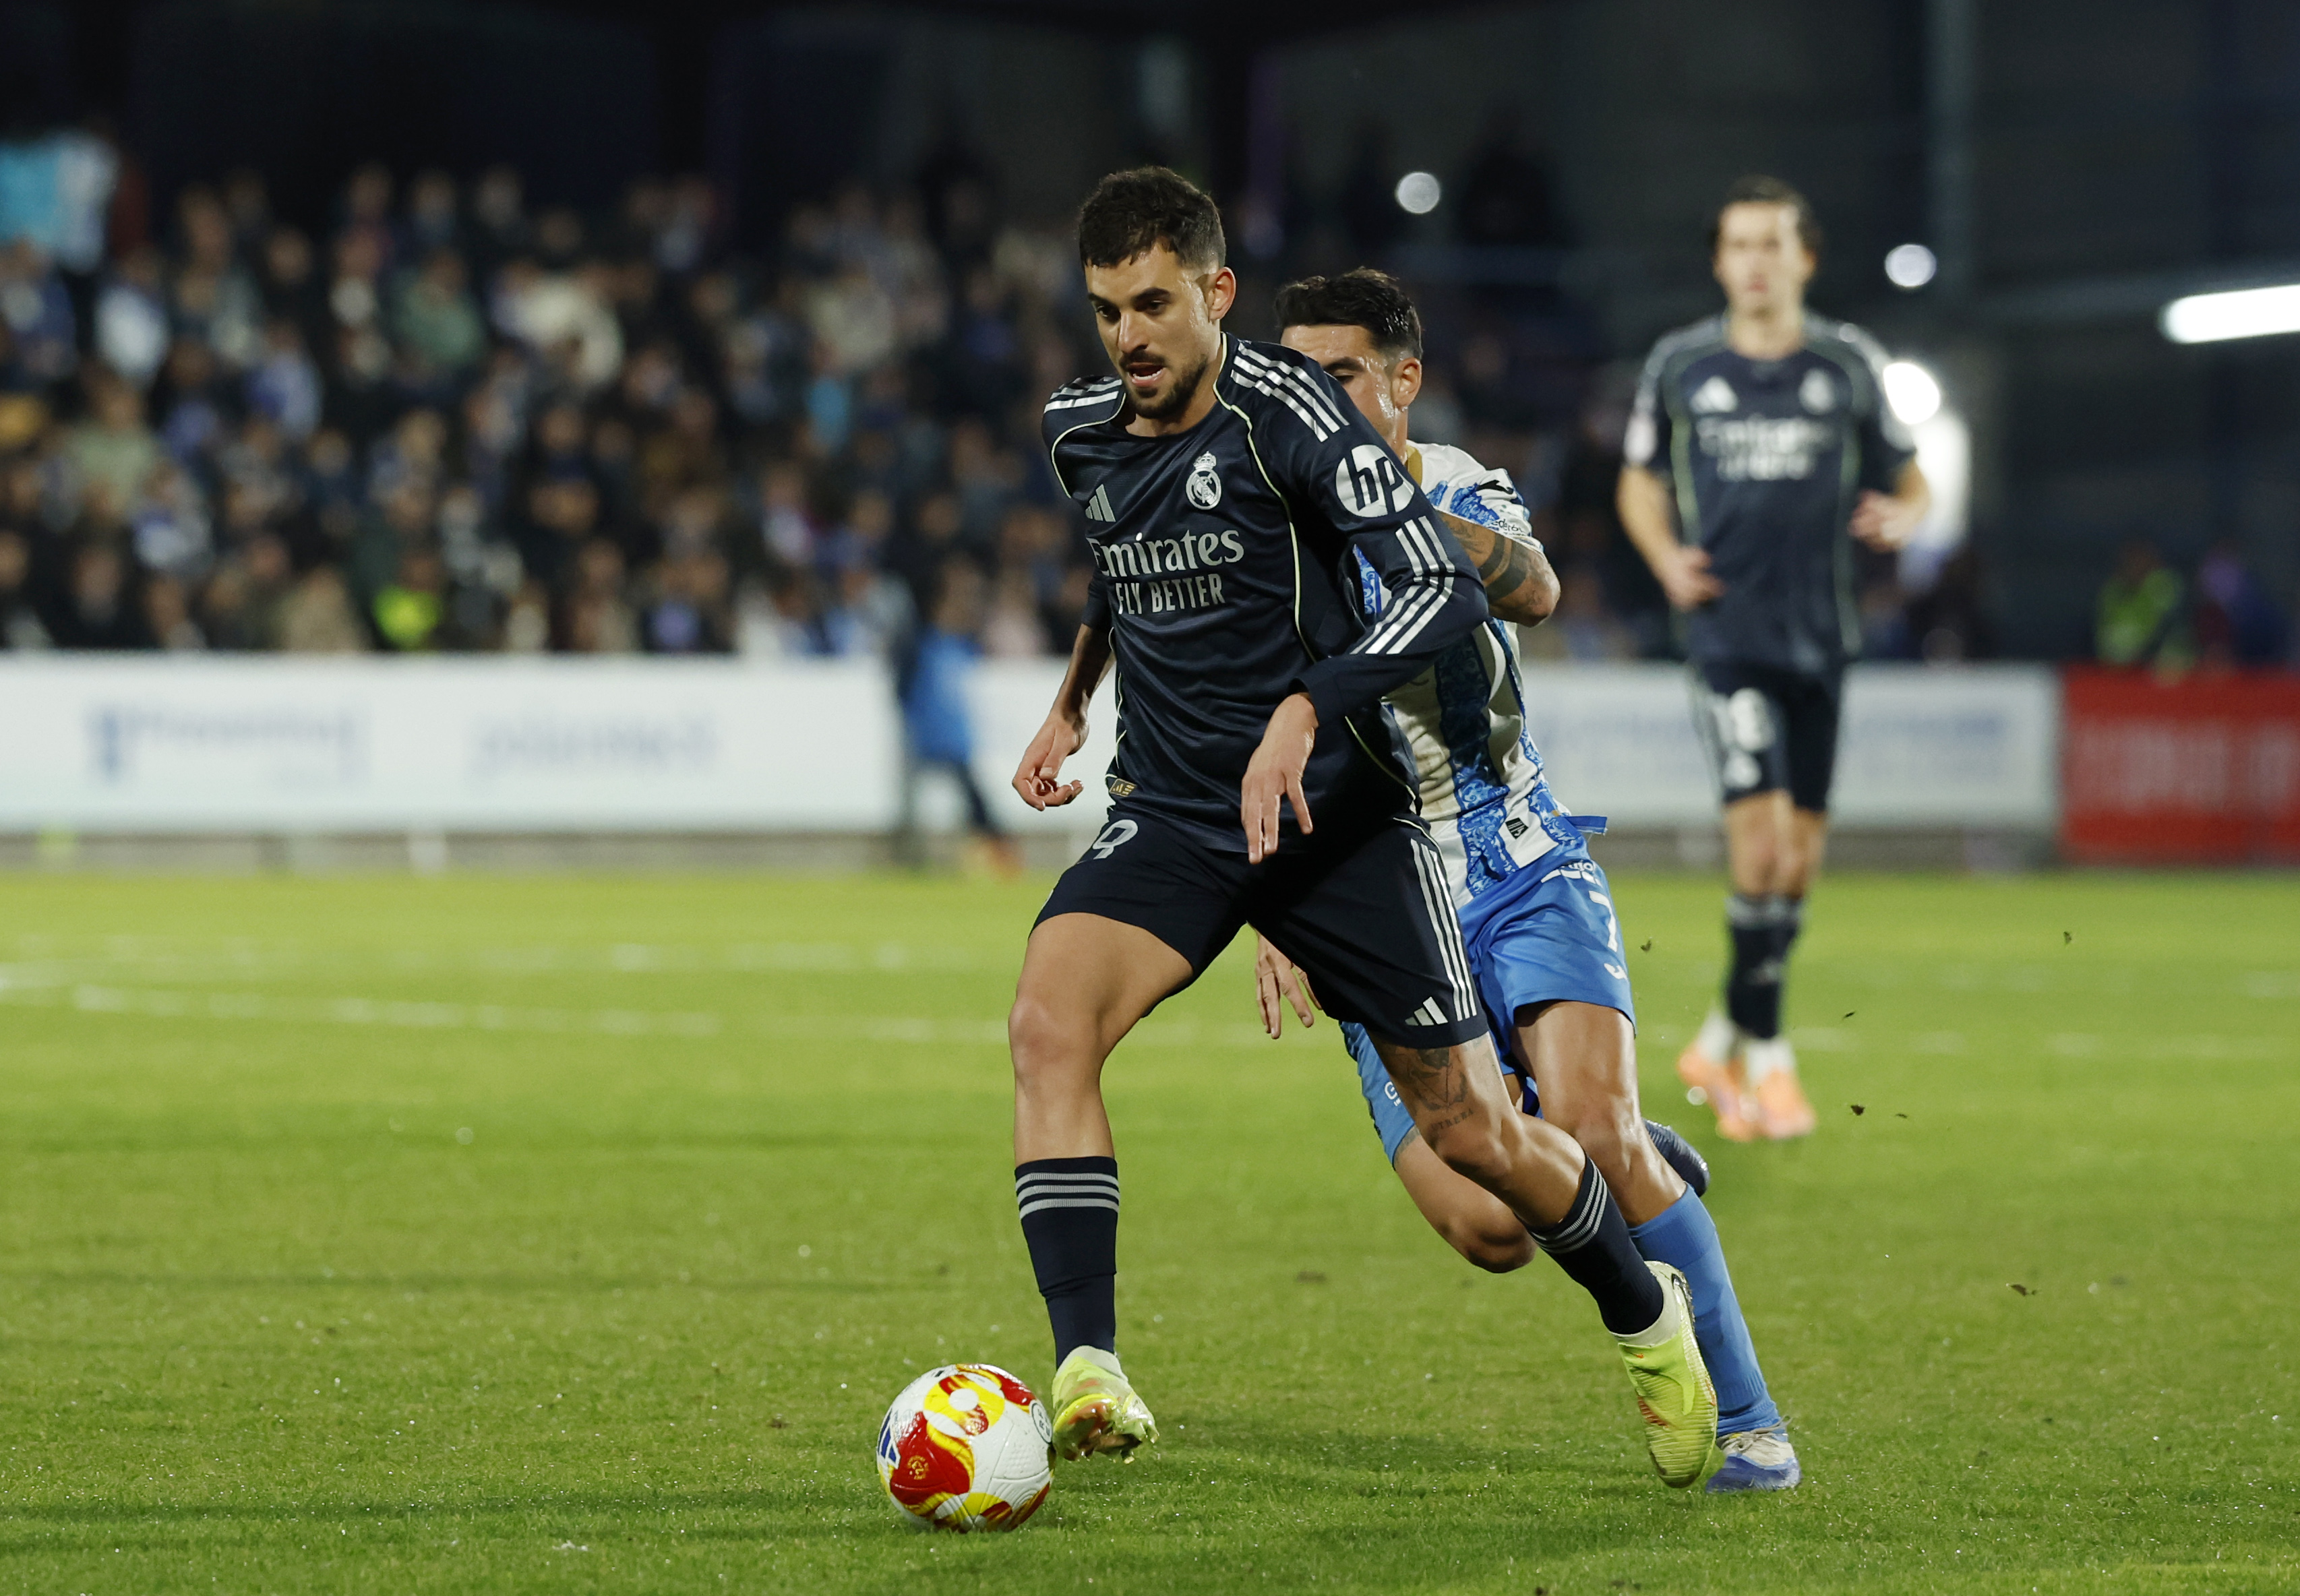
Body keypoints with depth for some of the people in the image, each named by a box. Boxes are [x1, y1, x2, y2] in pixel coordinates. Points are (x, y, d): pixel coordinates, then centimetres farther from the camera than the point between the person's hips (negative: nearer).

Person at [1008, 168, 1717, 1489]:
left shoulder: (1284, 411, -15)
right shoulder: (1080, 434, 4)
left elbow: (1446, 590, -23)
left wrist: (1306, 711, -34)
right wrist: (1073, 701, 17)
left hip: (1338, 811, -4)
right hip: (1170, 815, 4)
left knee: (1472, 1130, 3)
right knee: (1048, 1021, -25)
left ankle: (1646, 1314, 33)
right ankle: (1090, 1378, -28)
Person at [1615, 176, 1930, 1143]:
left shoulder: (1849, 364, 4)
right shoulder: (1679, 366, 3)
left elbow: (1909, 483, 12)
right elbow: (1640, 480, 16)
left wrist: (1902, 516, -11)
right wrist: (1665, 557, -2)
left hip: (1819, 633, 2)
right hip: (1727, 625, -2)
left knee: (1802, 852, 6)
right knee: (1761, 831, -17)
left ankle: (1723, 1042, 23)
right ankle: (1766, 1054, -6)